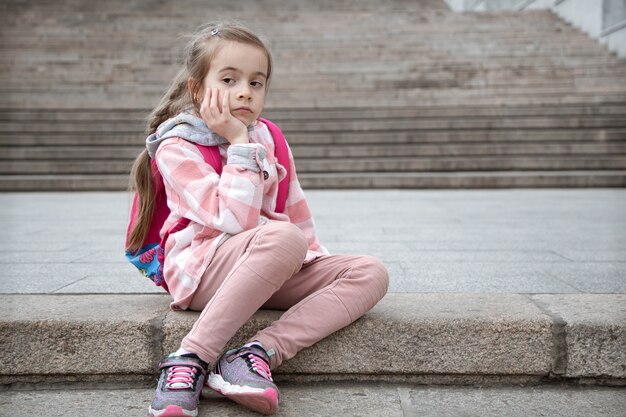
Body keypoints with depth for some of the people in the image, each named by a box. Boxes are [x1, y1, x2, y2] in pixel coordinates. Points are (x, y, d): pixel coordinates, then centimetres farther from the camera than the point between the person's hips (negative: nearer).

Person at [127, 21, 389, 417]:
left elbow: (297, 214, 18)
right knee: (283, 238, -36)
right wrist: (240, 144, -17)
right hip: (200, 272, -6)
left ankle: (256, 354, -30)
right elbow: (234, 221, -21)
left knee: (371, 272, -14)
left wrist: (316, 264, 6)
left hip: (280, 272, 7)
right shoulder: (176, 147, -8)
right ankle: (191, 359, -29)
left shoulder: (269, 138, 11)